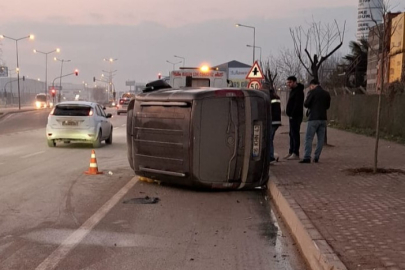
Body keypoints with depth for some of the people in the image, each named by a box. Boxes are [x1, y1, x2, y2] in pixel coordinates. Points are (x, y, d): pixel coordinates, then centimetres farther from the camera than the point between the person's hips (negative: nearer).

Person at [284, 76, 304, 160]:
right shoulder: (293, 90, 19)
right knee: (292, 134, 13)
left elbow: (297, 105, -21)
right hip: (292, 116, 11)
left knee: (295, 134, -11)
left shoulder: (298, 91, -14)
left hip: (295, 116, -11)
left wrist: (292, 115, -19)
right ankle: (291, 152, 19)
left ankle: (295, 154, -10)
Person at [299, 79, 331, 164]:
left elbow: (306, 104, -7)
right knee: (321, 139, 9)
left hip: (313, 118, -5)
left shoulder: (312, 92, -7)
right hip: (323, 118, 5)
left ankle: (307, 157, -9)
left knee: (309, 138, -3)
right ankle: (316, 157, 8)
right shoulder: (327, 94, 10)